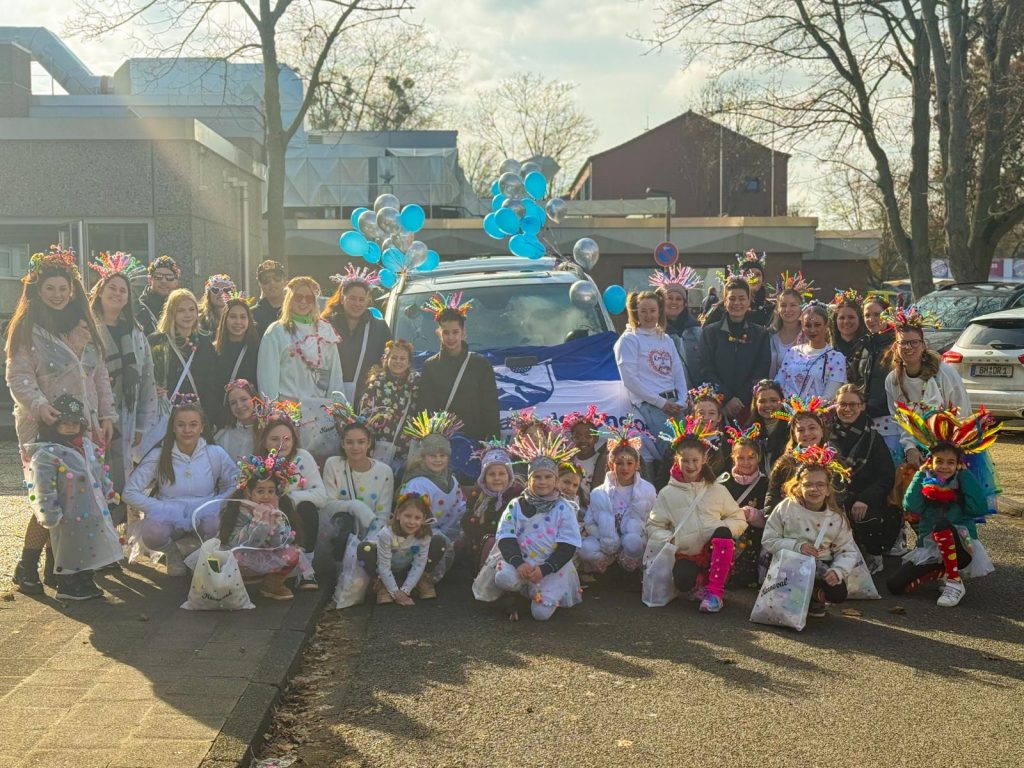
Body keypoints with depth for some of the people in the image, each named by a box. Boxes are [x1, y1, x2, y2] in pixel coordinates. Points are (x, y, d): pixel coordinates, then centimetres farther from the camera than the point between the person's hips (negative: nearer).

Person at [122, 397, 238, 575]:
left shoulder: (215, 453, -1)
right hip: (169, 519, 0)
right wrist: (161, 508, -15)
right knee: (151, 532, -37)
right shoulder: (158, 455, -3)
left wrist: (214, 504, -14)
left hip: (204, 516, 0)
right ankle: (173, 553, 4)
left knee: (216, 525, -38)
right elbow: (130, 492, -3)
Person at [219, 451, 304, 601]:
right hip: (242, 558, -3)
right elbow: (239, 543, -25)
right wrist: (259, 522, -33)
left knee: (292, 554, -19)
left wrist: (276, 522, -29)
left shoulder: (278, 510, -7)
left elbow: (280, 543, -13)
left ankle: (271, 584, 7)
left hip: (268, 559, 3)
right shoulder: (239, 510, -16)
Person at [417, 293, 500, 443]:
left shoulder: (481, 364, 5)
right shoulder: (430, 366, 8)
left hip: (474, 439, -1)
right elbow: (424, 408, 6)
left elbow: (490, 407, 3)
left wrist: (494, 441, -4)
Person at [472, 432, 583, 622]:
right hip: (520, 561, 0)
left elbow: (568, 547, -6)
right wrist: (519, 563, -24)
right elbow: (506, 539, -4)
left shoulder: (564, 509, -1)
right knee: (504, 577, -35)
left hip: (552, 567, 0)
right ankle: (511, 598, 1)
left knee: (541, 613, -18)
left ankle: (549, 597, 18)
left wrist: (544, 569, -19)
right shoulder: (516, 506, 4)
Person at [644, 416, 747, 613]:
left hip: (715, 553, 2)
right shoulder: (667, 493, 8)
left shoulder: (718, 491, 8)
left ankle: (715, 591, -21)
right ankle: (700, 587, 0)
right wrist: (668, 539, -12)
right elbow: (653, 526, 9)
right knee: (682, 581, -37)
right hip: (685, 556, -2)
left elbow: (739, 520, 9)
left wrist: (723, 528, -12)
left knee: (723, 533, -33)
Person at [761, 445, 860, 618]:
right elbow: (768, 541, -4)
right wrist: (796, 546, -18)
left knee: (839, 594, -24)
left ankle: (814, 596, 14)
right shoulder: (786, 508, -4)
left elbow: (847, 551, 1)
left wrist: (838, 571, -20)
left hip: (821, 569, 2)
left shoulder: (836, 518, 2)